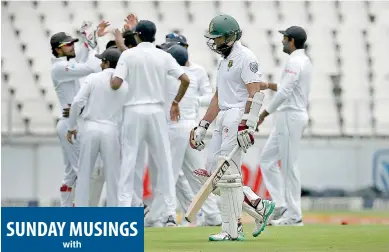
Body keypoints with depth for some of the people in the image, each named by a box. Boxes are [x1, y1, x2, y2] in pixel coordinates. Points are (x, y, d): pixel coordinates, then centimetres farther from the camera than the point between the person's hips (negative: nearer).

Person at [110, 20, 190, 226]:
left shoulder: (128, 55, -3)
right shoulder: (163, 56, 4)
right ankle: (169, 212, 2)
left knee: (128, 161, 1)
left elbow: (115, 84, -12)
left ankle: (124, 210, -6)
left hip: (134, 111, -2)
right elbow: (185, 80, -3)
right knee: (164, 161, 6)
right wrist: (176, 102, 11)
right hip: (156, 111, 2)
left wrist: (111, 77, 11)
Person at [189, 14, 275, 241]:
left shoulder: (245, 57, -8)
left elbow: (255, 92, -17)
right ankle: (259, 207, 12)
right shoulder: (225, 60, 22)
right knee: (212, 174, 6)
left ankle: (233, 230, -5)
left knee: (227, 175, -10)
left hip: (239, 116, -10)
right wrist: (203, 127, 21)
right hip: (223, 118, 10)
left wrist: (247, 124, -26)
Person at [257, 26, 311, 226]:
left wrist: (266, 112, -16)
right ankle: (282, 206, 11)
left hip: (290, 117, -10)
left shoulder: (295, 62, -16)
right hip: (289, 117, 10)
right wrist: (269, 86, 19)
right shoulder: (304, 60, 16)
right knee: (267, 160, 13)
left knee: (289, 166, -6)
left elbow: (285, 92, -22)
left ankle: (294, 215, -2)